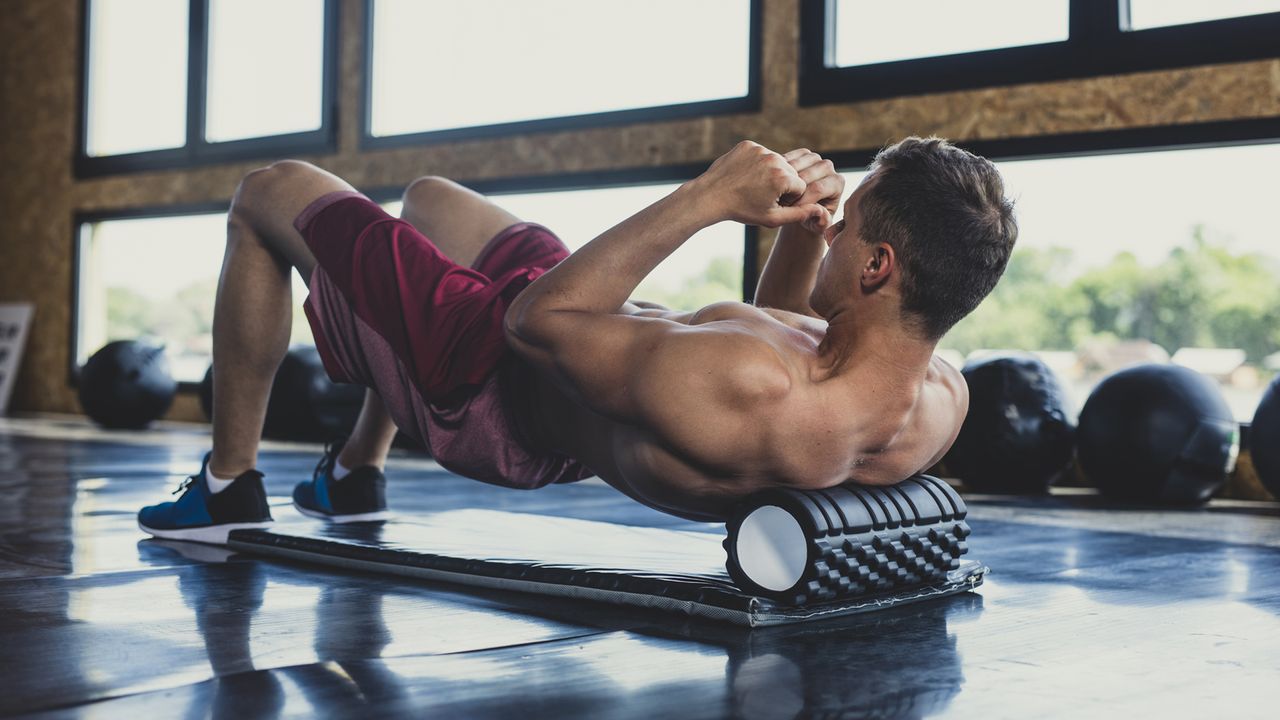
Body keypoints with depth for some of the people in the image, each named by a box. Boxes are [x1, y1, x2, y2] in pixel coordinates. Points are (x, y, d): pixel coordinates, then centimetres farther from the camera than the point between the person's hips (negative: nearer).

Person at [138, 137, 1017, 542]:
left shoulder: (737, 397, -46)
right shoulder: (943, 403, -21)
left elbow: (538, 321, -30)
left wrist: (704, 200, -32)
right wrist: (803, 236, -15)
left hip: (496, 377, -8)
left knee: (270, 193, 12)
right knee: (430, 194, 33)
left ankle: (229, 489, 27)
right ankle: (356, 476, 46)